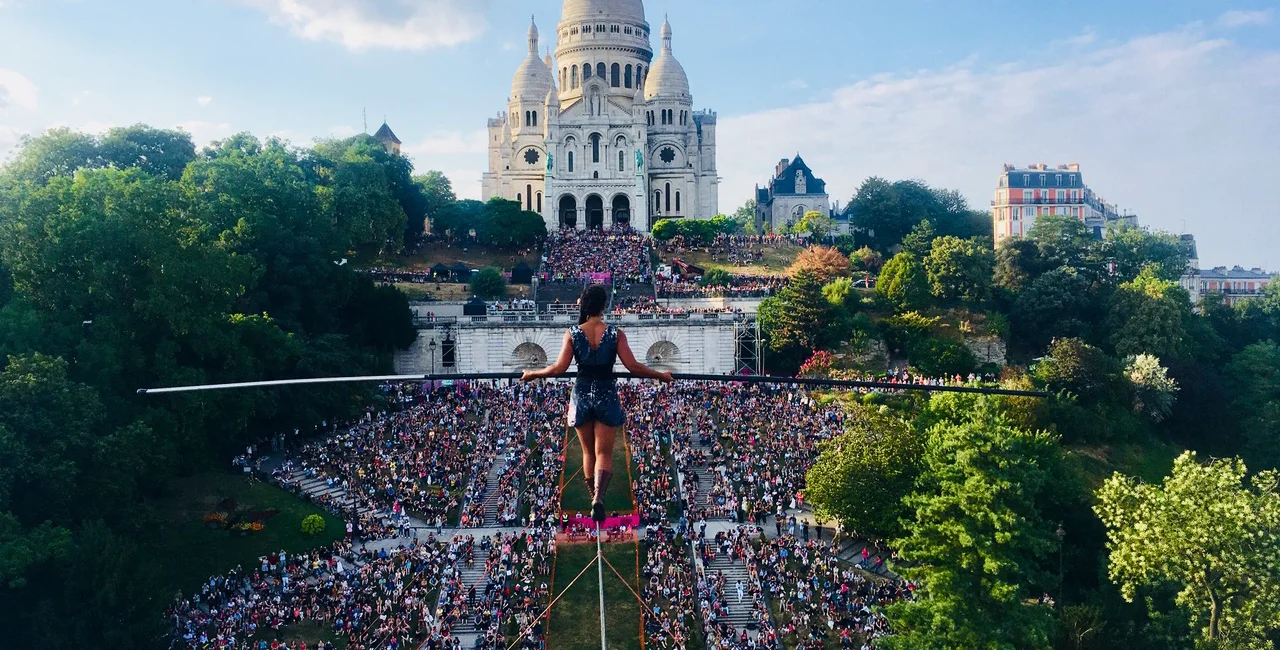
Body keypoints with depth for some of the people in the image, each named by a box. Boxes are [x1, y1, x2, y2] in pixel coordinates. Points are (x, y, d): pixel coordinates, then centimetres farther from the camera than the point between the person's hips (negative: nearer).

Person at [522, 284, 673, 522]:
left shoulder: (573, 333, -6)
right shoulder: (615, 334, -8)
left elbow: (559, 368, -12)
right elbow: (633, 367, -13)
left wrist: (532, 374, 3)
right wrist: (660, 375, 0)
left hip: (582, 395, 1)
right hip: (607, 396, -1)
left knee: (588, 452, 18)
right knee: (604, 453, 4)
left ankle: (593, 497, 27)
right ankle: (598, 498, -18)